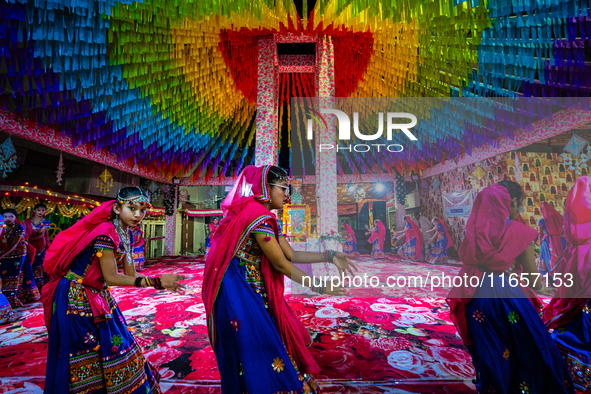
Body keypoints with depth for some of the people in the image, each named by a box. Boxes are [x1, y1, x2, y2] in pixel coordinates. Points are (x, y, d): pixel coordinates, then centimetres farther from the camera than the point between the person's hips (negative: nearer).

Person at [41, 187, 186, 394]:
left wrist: (161, 282, -7)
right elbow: (111, 277, -23)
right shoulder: (106, 232, -25)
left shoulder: (125, 234, 0)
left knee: (114, 345, 16)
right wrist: (155, 281, -24)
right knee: (86, 357, 6)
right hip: (78, 298, -8)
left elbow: (130, 273, 3)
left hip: (98, 297, 8)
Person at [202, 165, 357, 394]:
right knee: (253, 349, 5)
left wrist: (329, 256, 4)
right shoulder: (259, 216, -21)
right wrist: (319, 287, -10)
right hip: (238, 291, -9)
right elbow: (281, 264, -18)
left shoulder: (264, 217, 9)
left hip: (253, 289, 9)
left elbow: (291, 254, 7)